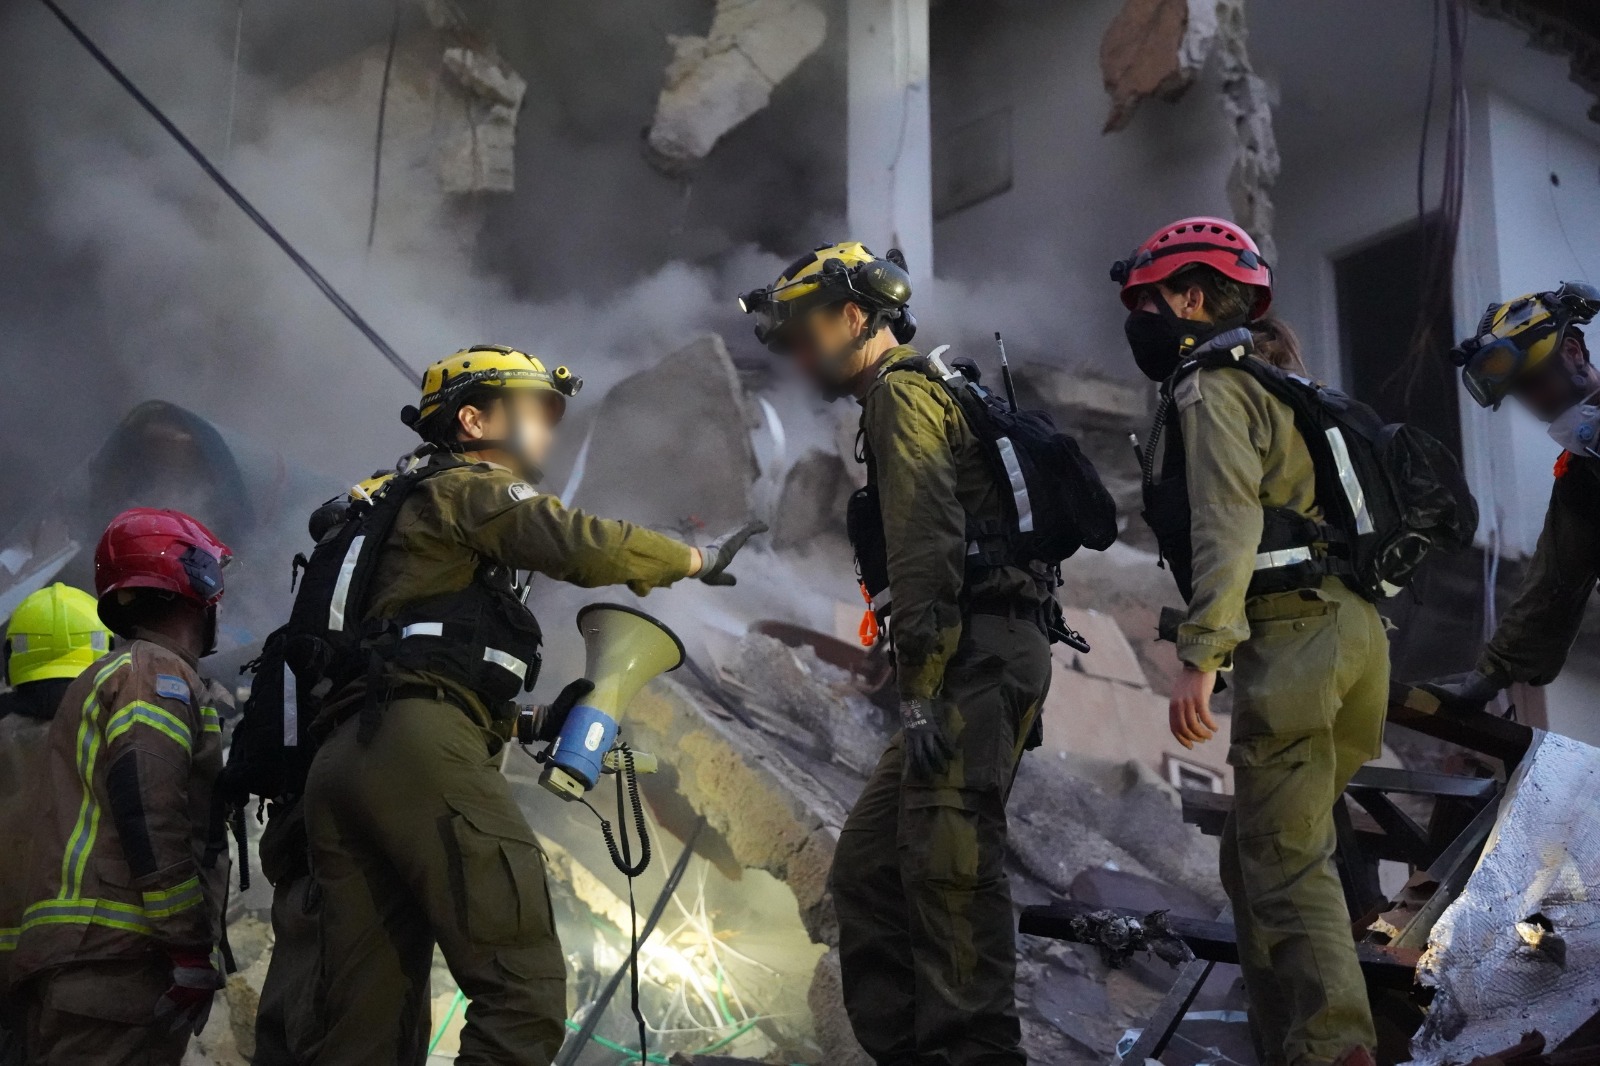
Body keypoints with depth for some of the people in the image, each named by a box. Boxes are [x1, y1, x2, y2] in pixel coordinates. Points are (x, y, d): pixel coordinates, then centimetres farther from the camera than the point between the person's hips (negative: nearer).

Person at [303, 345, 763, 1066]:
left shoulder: (399, 513, 36)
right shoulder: (470, 487, 9)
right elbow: (576, 543, -9)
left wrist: (541, 723, 30)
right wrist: (697, 559, 3)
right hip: (418, 744, -9)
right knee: (524, 991, -15)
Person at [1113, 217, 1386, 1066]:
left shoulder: (1214, 386, -3)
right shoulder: (1285, 383, 26)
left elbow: (1228, 523, -18)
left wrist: (1200, 655, -26)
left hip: (1294, 636, -9)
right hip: (1356, 623, 9)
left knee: (1285, 861, -11)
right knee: (1259, 848, 14)